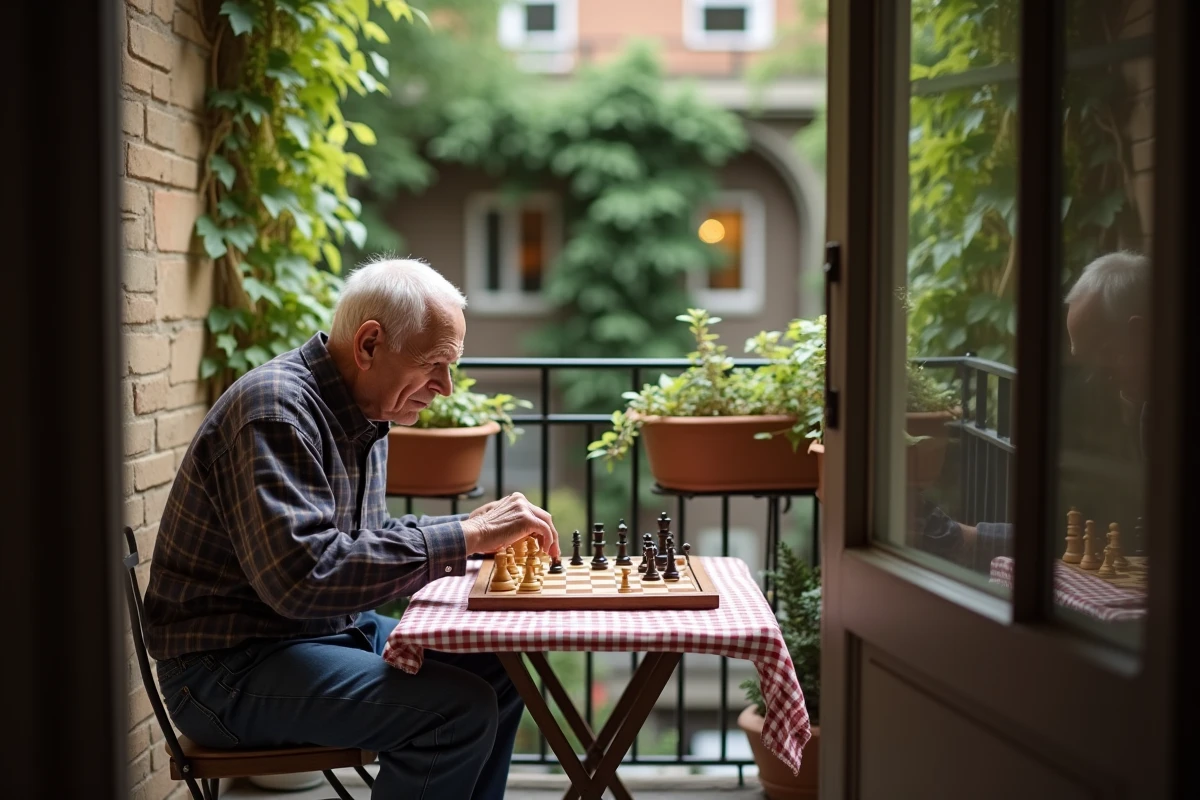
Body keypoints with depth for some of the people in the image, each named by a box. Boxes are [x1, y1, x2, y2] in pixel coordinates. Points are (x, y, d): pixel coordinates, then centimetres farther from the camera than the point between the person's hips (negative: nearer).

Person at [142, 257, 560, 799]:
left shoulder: (362, 414, 9)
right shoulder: (275, 410, -21)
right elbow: (304, 574, -32)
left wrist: (475, 528, 0)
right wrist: (464, 539, -28)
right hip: (229, 665, -10)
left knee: (498, 672, 4)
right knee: (461, 709, -24)